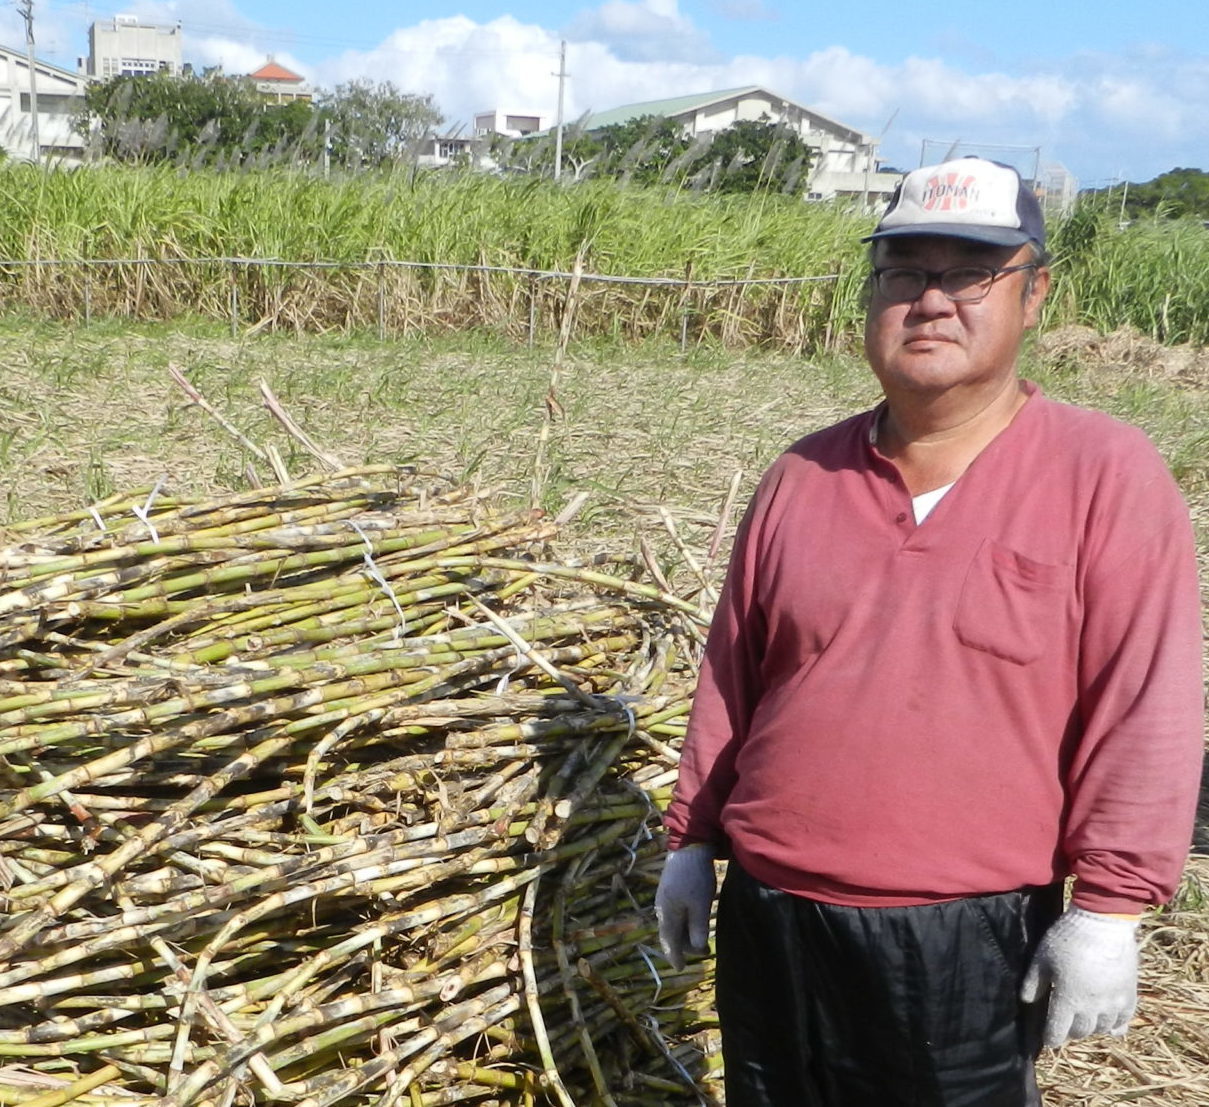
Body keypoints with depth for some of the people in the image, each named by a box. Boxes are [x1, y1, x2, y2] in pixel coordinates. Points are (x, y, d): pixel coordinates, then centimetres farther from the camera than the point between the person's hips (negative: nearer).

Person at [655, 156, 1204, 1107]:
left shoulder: (1106, 474, -9)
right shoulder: (807, 474, 4)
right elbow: (731, 676, 11)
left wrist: (1109, 907, -13)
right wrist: (691, 840, 14)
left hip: (971, 946, -4)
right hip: (771, 918, 4)